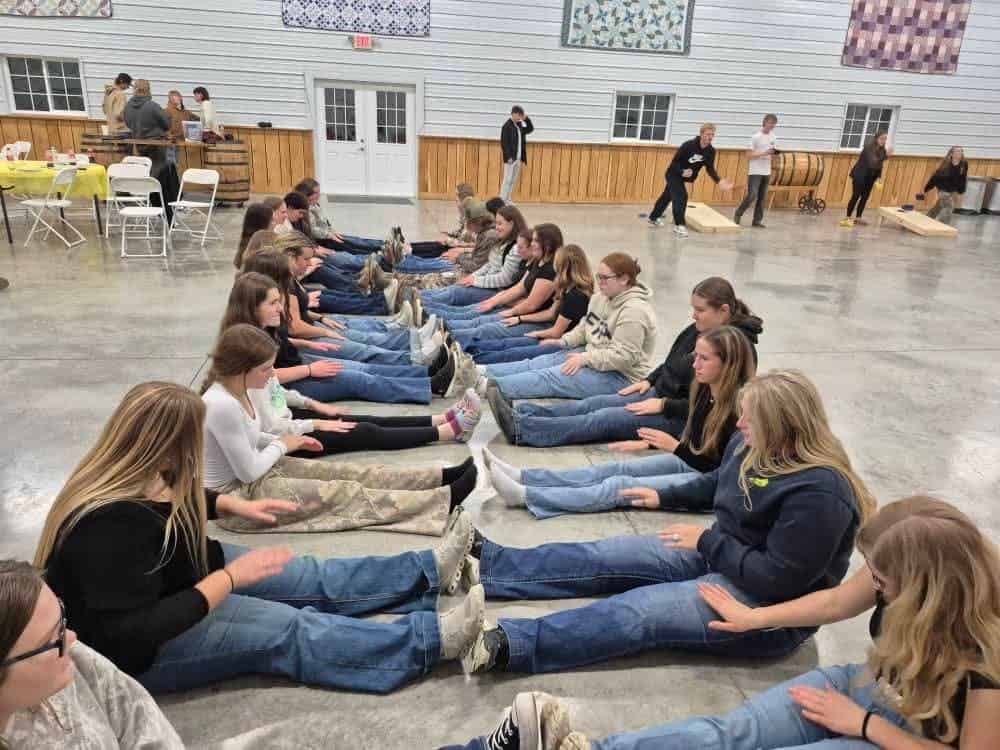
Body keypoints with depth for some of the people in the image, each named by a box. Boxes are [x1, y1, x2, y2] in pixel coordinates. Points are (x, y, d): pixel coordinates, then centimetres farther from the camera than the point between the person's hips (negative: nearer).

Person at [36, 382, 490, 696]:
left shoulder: (131, 477, -7)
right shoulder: (112, 524, -37)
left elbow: (177, 503, 17)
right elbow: (133, 633, -35)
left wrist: (231, 504, 3)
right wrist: (229, 579, -32)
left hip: (173, 582, 9)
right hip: (135, 651, -9)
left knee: (310, 580, 0)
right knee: (286, 629, -21)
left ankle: (431, 570, 2)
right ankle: (433, 638, -21)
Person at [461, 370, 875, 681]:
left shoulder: (820, 493, -27)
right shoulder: (753, 444, 0)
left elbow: (777, 580, -28)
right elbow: (717, 484, 21)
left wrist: (707, 540, -21)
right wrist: (664, 498, 17)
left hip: (767, 608, -8)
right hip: (720, 556, 9)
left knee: (640, 610, -26)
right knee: (607, 557, -4)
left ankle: (504, 643, -36)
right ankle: (486, 562, -5)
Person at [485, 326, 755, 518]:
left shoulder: (739, 406, -21)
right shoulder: (705, 390, 4)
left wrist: (675, 447, -22)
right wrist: (653, 442, 9)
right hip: (688, 461, 8)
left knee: (621, 486, -20)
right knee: (617, 469, -6)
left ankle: (526, 496, -26)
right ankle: (522, 477, -12)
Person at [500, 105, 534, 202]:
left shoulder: (519, 125, 13)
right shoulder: (507, 126, -10)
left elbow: (530, 129, 24)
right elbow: (504, 142, -15)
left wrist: (527, 119, 8)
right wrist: (509, 157, -21)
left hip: (518, 158, 8)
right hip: (510, 158, -8)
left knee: (514, 181, 10)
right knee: (507, 180, -6)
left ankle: (507, 200, 15)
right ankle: (502, 201, -2)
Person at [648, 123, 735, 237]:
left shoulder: (711, 151, -14)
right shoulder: (688, 145, -30)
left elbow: (710, 168, -8)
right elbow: (675, 161, -23)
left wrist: (719, 181, -22)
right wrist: (682, 172, -40)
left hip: (685, 176, 7)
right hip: (674, 174, -7)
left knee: (667, 196, 22)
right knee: (681, 196, -22)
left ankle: (653, 218, 40)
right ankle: (679, 225, -18)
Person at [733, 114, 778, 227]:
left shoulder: (772, 135, 10)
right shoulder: (756, 137, -11)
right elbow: (749, 154, -13)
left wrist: (774, 152, -2)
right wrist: (764, 153, -22)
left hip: (766, 172, 6)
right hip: (755, 172, -6)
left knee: (762, 198, 5)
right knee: (752, 195, -14)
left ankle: (757, 221, 11)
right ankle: (738, 214, 6)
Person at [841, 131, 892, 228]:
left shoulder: (882, 150, -1)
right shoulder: (869, 147, -21)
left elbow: (879, 164, 6)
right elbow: (873, 162, -34)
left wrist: (878, 177, 2)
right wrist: (886, 155, -44)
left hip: (870, 176, 7)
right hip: (859, 175, -7)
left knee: (865, 197, 7)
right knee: (856, 196, -7)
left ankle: (858, 217, 15)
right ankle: (847, 218, 0)